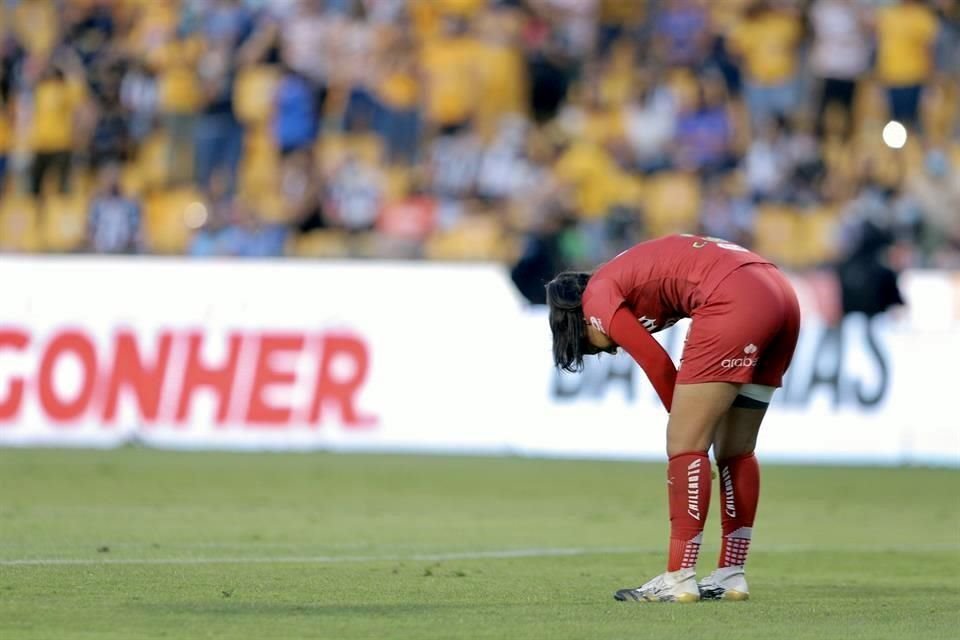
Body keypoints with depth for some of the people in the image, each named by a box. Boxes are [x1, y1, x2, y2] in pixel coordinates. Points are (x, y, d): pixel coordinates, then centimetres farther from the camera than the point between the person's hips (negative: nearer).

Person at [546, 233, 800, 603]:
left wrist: (683, 420, 17)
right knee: (736, 450, 16)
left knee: (684, 445, -2)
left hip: (735, 303, -9)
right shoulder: (629, 276, 31)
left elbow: (658, 365, 4)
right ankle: (731, 577, 19)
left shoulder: (597, 297, 8)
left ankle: (679, 580, -4)